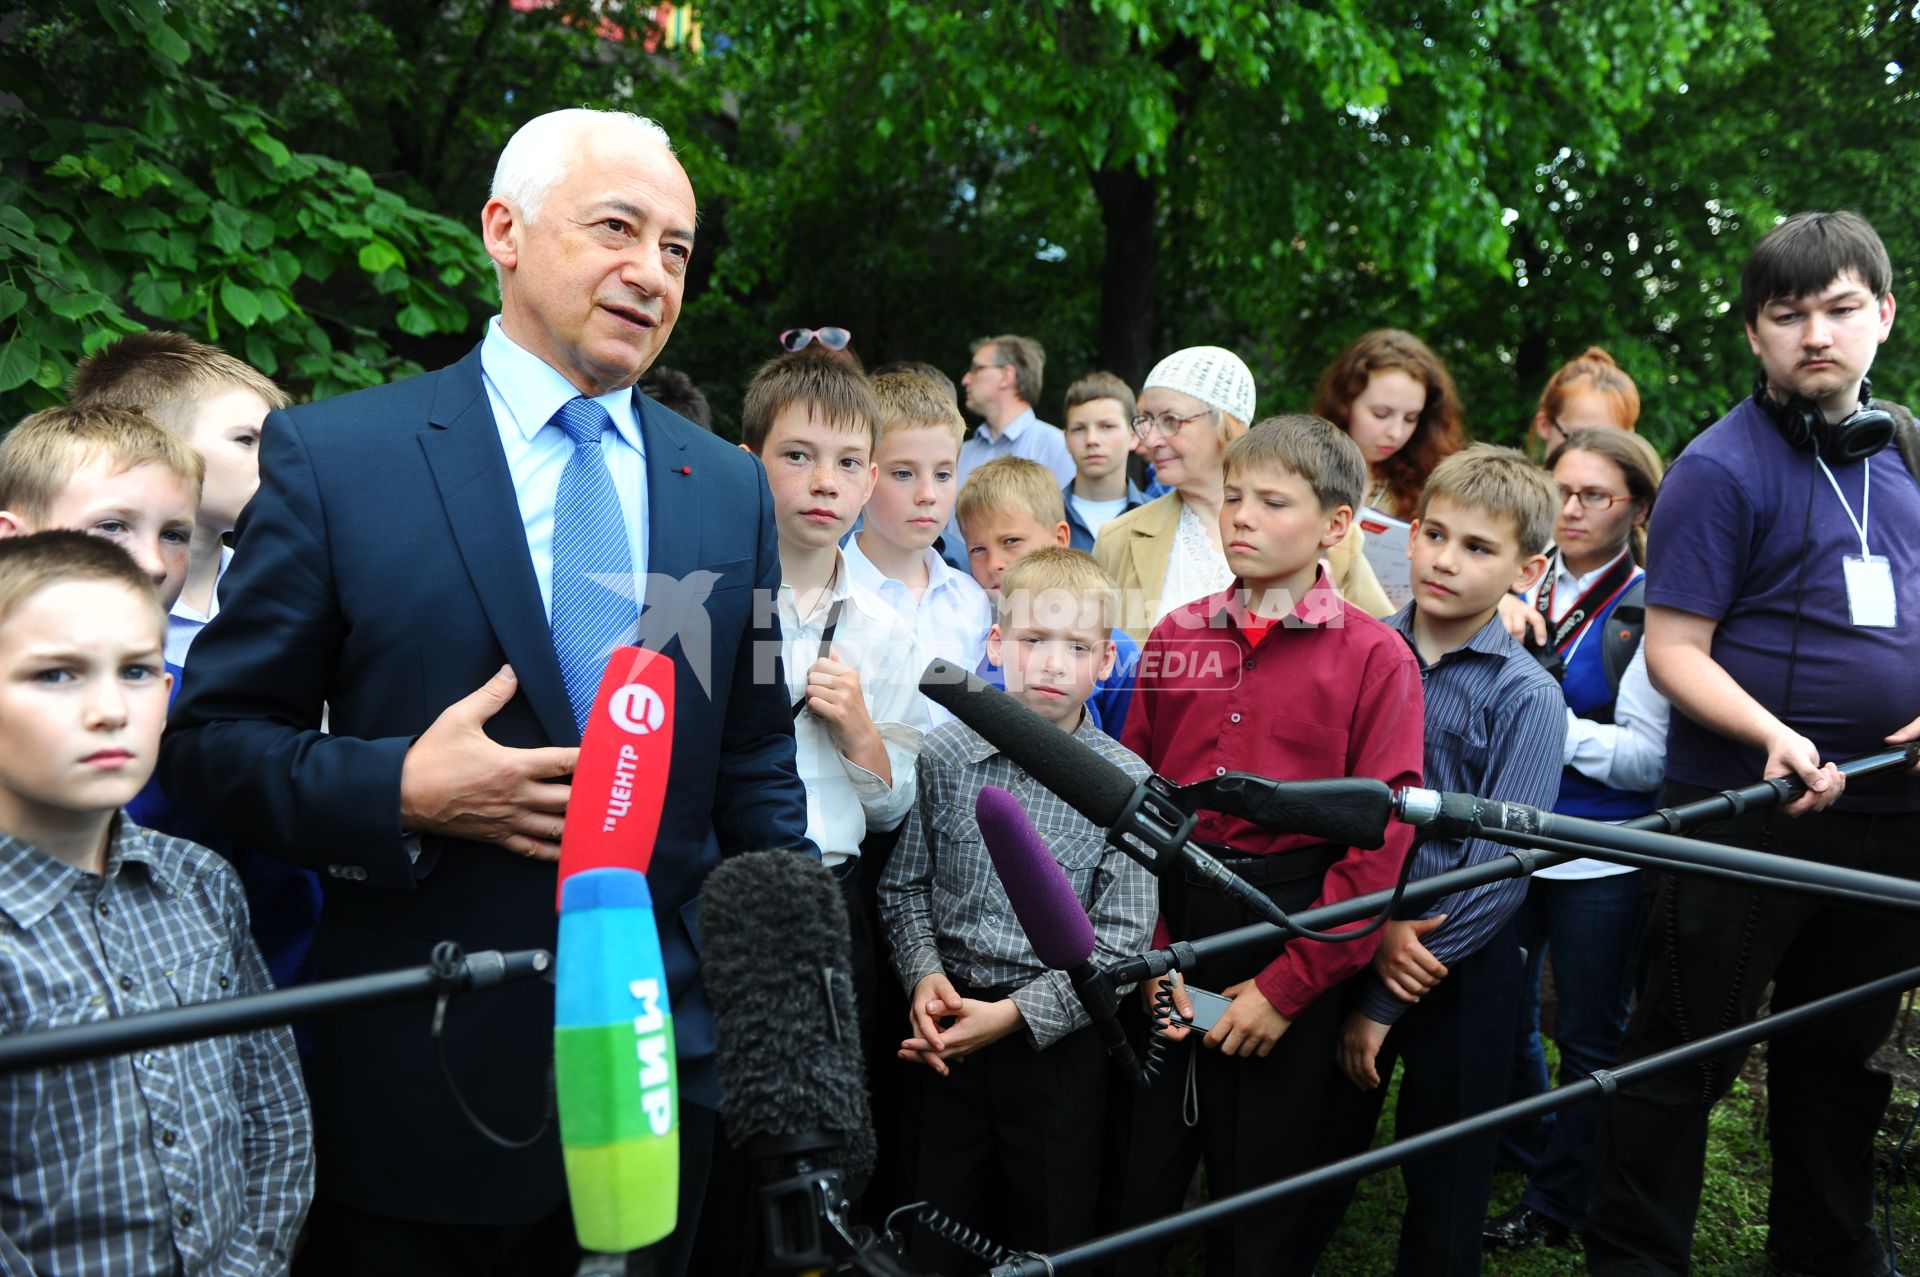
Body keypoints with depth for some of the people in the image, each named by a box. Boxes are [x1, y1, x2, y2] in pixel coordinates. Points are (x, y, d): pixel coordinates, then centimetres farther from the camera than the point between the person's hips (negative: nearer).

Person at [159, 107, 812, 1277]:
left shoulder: (732, 490, 6)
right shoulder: (331, 457, -5)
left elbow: (755, 774, 9)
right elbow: (213, 737, -3)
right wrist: (401, 793, -20)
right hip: (420, 1084, -3)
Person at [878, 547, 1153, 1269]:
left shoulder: (1126, 783, -9)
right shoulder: (946, 756, -2)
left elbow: (1121, 942, -10)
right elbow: (904, 886, 5)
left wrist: (1015, 1013, -16)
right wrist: (925, 975, -11)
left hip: (1059, 1041, -2)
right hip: (951, 1035, 2)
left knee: (1050, 1240, 13)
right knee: (934, 1239, 15)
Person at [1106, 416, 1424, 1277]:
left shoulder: (1375, 658, -6)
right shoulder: (1174, 638, 5)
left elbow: (1381, 843, -9)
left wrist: (1286, 986, -12)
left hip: (1290, 930, -3)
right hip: (1165, 921, 3)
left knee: (1260, 1187, 11)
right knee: (1135, 1177, 11)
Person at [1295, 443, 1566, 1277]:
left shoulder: (1527, 698, -8)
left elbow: (1499, 871, -12)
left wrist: (1384, 1001, -12)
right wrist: (1373, 928, -17)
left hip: (1459, 967, -2)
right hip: (1347, 945, 2)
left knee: (1443, 1191, 13)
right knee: (1312, 1161, 12)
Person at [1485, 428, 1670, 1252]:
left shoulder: (1648, 613, -7)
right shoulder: (1517, 588, 5)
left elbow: (1648, 759, -12)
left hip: (1600, 862, -4)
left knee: (1590, 1040, 9)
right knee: (1502, 1020, 16)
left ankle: (1560, 1203, 26)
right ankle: (1528, 1157, 39)